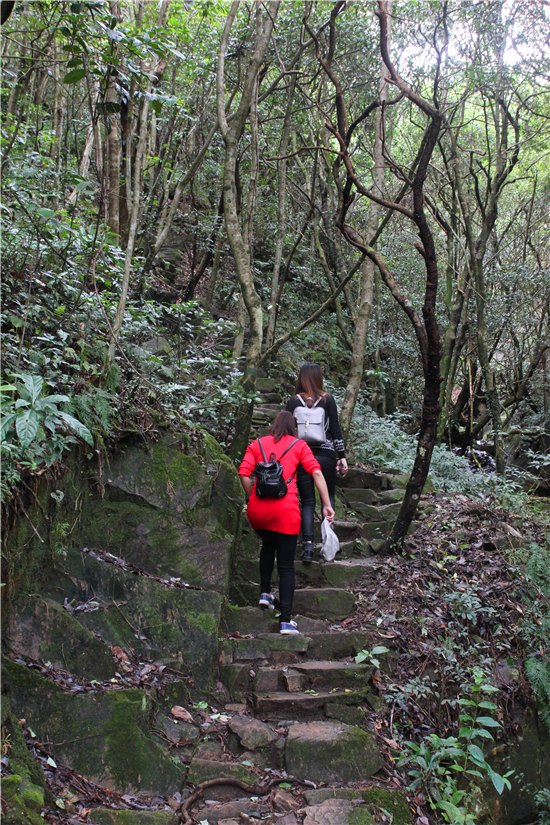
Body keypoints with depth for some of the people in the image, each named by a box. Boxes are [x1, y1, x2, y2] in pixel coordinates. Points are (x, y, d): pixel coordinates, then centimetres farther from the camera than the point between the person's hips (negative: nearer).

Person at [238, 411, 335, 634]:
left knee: (268, 545, 32)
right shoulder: (299, 445, 12)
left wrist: (253, 499, 14)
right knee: (286, 565, 5)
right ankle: (286, 621, 0)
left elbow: (244, 473, 2)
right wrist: (327, 505, 2)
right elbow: (316, 473, 0)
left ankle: (265, 593, 28)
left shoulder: (257, 444, 16)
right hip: (285, 509, -2)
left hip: (257, 509, 3)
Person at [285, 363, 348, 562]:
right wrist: (342, 457, 4)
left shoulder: (293, 402, 1)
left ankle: (308, 544, -5)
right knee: (328, 497, 18)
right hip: (325, 455, 0)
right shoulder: (327, 400, 1)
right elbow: (335, 430, 0)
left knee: (307, 501, 7)